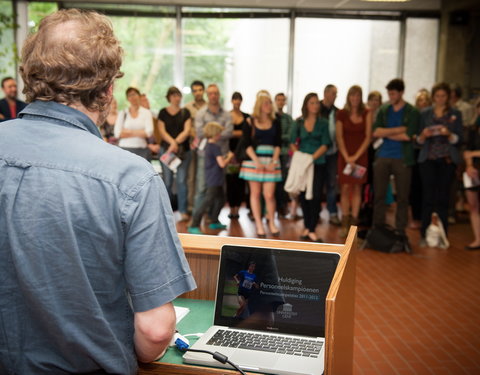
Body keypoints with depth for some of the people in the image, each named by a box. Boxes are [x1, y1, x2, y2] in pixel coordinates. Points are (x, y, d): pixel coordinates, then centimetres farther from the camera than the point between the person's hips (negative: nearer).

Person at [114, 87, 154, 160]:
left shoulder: (146, 112, 6)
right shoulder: (122, 113, 9)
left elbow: (149, 132, -5)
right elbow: (117, 133, -1)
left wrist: (129, 132, -2)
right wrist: (139, 133, -4)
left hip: (142, 150, -1)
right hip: (125, 148, 1)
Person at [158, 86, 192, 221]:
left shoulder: (185, 112, 9)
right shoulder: (163, 112, 8)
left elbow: (187, 130, 0)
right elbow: (162, 131, 0)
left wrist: (176, 142, -14)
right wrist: (172, 142, -15)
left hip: (183, 149, 0)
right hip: (166, 149, 0)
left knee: (181, 180, -5)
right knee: (167, 181, 0)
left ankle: (183, 211, -1)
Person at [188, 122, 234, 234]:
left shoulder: (208, 146, 12)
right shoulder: (216, 147, -17)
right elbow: (222, 164, -21)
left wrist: (226, 157, 12)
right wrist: (229, 157, -4)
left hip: (212, 179, 10)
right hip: (215, 180, -10)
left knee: (220, 199, 21)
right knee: (207, 202, -10)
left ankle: (214, 222, 31)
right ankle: (194, 226, -9)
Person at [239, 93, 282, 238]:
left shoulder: (275, 122, 8)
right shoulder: (250, 122, 2)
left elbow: (278, 144, 5)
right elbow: (247, 144, -2)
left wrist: (274, 161, -7)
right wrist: (256, 161, -13)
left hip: (271, 161, 1)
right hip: (253, 160, -1)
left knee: (269, 194, -5)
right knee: (255, 193, 3)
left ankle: (271, 222, 14)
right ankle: (259, 224, 12)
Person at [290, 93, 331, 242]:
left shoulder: (323, 122, 3)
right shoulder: (299, 122, 6)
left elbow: (325, 144, -4)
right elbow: (292, 143, 7)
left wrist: (312, 157, -15)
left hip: (318, 164, -1)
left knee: (316, 196, -6)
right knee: (303, 195, 5)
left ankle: (312, 230, -1)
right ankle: (307, 228, 16)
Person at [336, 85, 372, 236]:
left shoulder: (366, 113, 3)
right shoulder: (341, 114, 3)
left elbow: (368, 137, -1)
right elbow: (339, 137, 0)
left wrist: (355, 156, -8)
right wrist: (347, 157, -10)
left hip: (361, 155, 1)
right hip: (345, 155, 0)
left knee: (357, 188, 3)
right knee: (345, 188, -4)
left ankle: (354, 223, 8)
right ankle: (345, 224, 2)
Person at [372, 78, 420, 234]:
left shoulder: (412, 112, -1)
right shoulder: (383, 110, 8)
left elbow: (408, 136, -11)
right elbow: (375, 132, -4)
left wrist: (386, 133, -4)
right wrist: (398, 130, -10)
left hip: (402, 158, -3)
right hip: (382, 157, 3)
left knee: (402, 196, 4)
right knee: (379, 194, 6)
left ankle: (400, 230, 14)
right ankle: (378, 228, 16)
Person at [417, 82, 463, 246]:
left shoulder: (455, 114, 8)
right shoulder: (425, 113, 9)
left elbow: (459, 139, 3)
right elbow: (418, 140, 9)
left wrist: (449, 134, -16)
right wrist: (423, 135, -12)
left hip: (447, 160, 0)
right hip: (428, 159, 0)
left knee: (442, 198, 1)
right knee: (428, 197, -1)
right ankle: (425, 234, 6)